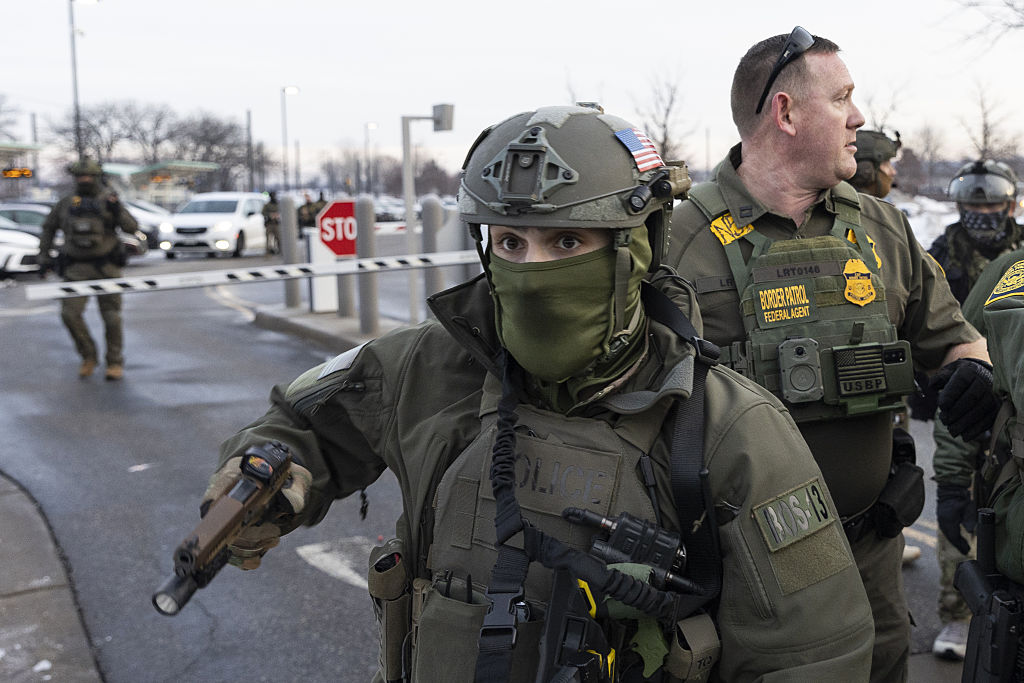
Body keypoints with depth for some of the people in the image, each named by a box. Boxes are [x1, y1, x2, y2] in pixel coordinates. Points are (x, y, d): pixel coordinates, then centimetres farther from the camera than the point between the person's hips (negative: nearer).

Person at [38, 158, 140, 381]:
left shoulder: (109, 199, 0)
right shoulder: (66, 203, 6)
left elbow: (132, 228, -7)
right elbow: (48, 228, 20)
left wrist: (117, 212, -25)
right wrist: (44, 257, 14)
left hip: (106, 267, -2)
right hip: (77, 268, 2)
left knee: (111, 316, 0)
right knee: (70, 313, -11)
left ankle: (115, 362, 16)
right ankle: (88, 357, 8)